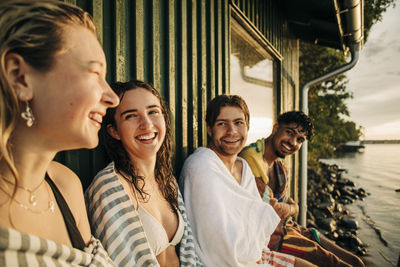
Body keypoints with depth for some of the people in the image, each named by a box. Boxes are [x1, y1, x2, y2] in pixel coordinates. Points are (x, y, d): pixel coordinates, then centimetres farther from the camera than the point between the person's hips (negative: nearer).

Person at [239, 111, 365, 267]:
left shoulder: (279, 166, 14)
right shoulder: (252, 158, -20)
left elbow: (294, 206, 12)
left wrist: (287, 208, -10)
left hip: (288, 227, 9)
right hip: (269, 236, -9)